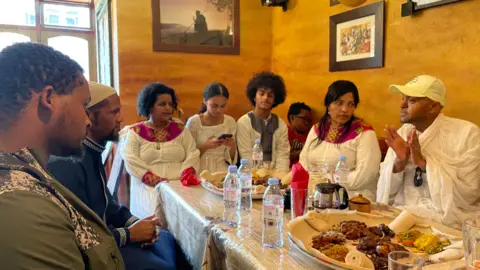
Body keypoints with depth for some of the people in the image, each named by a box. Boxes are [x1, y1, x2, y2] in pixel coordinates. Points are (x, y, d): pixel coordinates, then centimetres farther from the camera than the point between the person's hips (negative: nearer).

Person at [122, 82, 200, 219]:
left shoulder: (180, 129, 15)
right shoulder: (135, 132, 7)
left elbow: (193, 155, 7)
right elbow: (131, 161, -4)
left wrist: (185, 178, -13)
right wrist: (158, 182, -15)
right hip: (149, 187, -1)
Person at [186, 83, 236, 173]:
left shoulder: (230, 122, 3)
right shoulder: (193, 122, -6)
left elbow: (231, 159, 7)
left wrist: (232, 147, -12)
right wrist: (206, 146, -16)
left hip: (222, 169, 2)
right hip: (201, 170, -2)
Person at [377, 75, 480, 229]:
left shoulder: (467, 133, -7)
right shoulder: (403, 132, 5)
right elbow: (386, 193, 4)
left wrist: (423, 162, -18)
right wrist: (399, 162, -13)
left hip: (444, 222, -3)